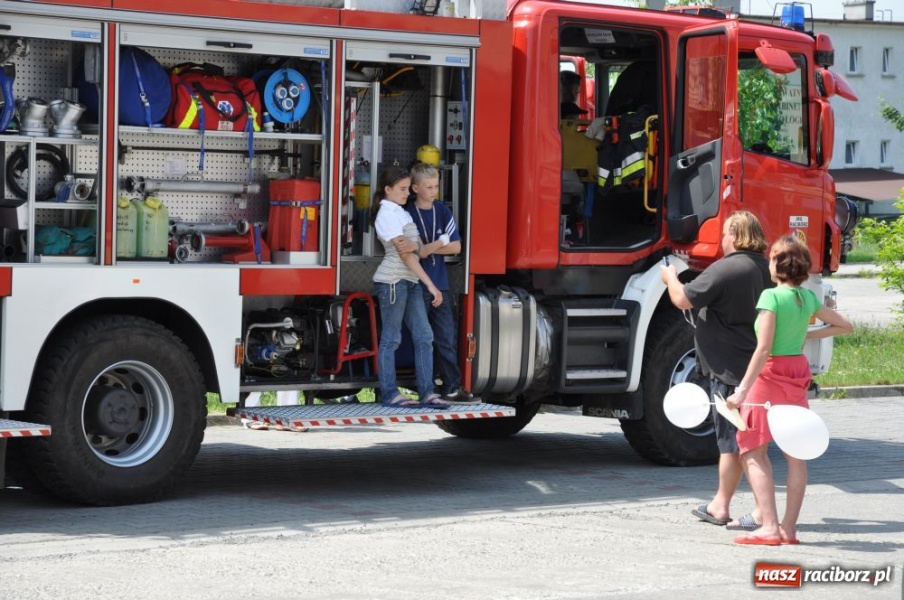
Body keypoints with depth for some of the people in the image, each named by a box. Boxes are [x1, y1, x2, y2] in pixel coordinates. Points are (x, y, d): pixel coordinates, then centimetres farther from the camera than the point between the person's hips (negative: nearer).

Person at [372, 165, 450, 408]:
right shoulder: (387, 215, -12)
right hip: (393, 280, -9)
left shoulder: (399, 212, 17)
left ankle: (426, 392, 5)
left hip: (409, 282, 9)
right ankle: (389, 394, 4)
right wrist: (431, 285, -18)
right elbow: (405, 254, -17)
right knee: (391, 339, -2)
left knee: (424, 337, 4)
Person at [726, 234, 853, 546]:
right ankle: (789, 528, 12)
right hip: (798, 371, 7)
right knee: (795, 452, 9)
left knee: (753, 450, -1)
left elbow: (763, 349, -22)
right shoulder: (808, 297, 5)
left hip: (770, 374, -7)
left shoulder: (771, 297, -16)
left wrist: (742, 391, -22)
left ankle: (769, 527, -10)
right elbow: (845, 326, 18)